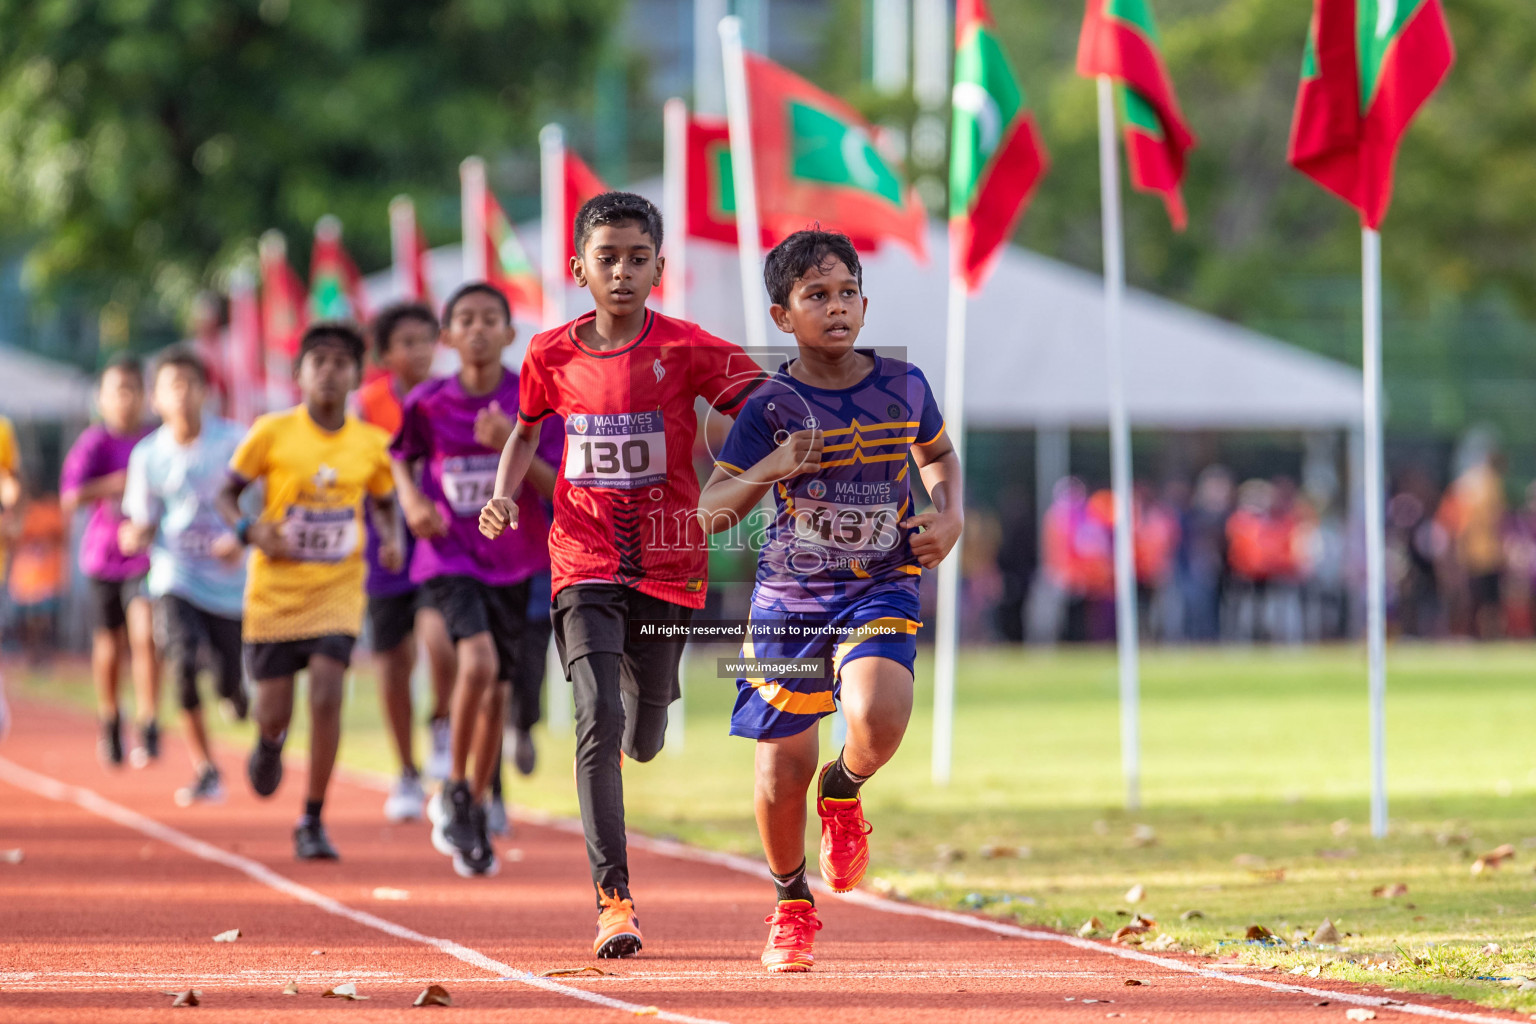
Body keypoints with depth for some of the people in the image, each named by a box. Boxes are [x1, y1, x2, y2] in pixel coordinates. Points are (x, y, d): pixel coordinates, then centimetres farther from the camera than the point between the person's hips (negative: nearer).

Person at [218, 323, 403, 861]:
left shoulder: (371, 444, 0)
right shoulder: (272, 432, -7)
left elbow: (384, 503, 17)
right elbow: (227, 495, 2)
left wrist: (393, 539, -4)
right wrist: (251, 530, -18)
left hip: (337, 589, 1)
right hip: (275, 590, -1)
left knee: (326, 696, -17)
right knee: (273, 713, 2)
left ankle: (313, 823, -6)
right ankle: (269, 744, 42)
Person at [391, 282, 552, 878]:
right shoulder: (428, 404, -5)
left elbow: (560, 489, -6)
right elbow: (402, 457, 14)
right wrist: (412, 500, -5)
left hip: (514, 559, 2)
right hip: (450, 555, -2)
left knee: (496, 690, 8)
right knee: (477, 663, -25)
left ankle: (472, 814, 25)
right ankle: (456, 792, -7)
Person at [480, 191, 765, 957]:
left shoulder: (686, 350, -7)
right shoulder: (552, 356, 0)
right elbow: (526, 431, 18)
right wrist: (503, 494, 1)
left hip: (667, 568, 0)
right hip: (585, 568, 0)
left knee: (641, 743, 11)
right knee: (597, 718, -18)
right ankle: (614, 897, -16)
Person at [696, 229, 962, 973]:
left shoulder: (903, 386, -1)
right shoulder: (771, 408, -9)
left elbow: (938, 453, 21)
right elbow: (709, 513, -11)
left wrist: (949, 518, 2)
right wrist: (771, 469, -28)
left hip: (881, 587, 0)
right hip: (790, 596, 0)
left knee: (879, 719, -28)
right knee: (783, 771, 2)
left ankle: (844, 791, 9)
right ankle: (791, 905, 31)